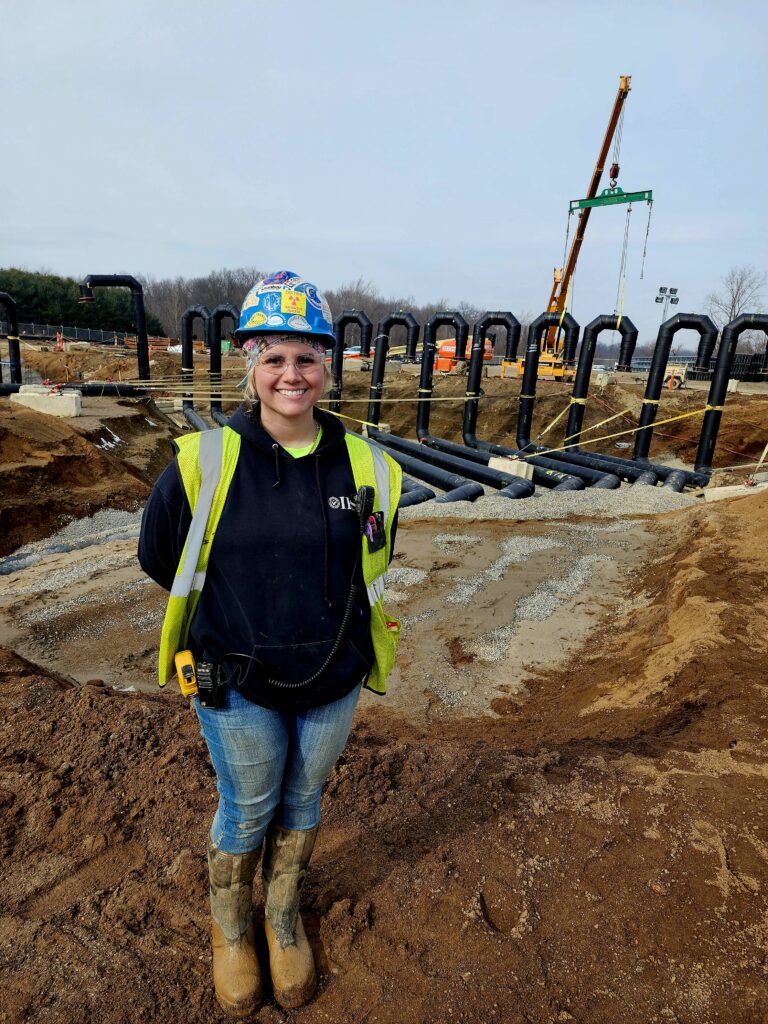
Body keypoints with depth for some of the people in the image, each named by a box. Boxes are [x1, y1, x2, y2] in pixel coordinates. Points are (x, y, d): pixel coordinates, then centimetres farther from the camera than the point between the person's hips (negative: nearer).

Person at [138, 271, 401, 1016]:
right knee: (246, 810, 18)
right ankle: (229, 928, 50)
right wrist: (235, 612, 6)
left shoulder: (365, 466, -10)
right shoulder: (204, 461, -16)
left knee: (302, 802, 22)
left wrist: (324, 613, 9)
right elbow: (158, 555, 0)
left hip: (333, 682, 2)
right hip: (238, 684, -2)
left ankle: (284, 919, 52)